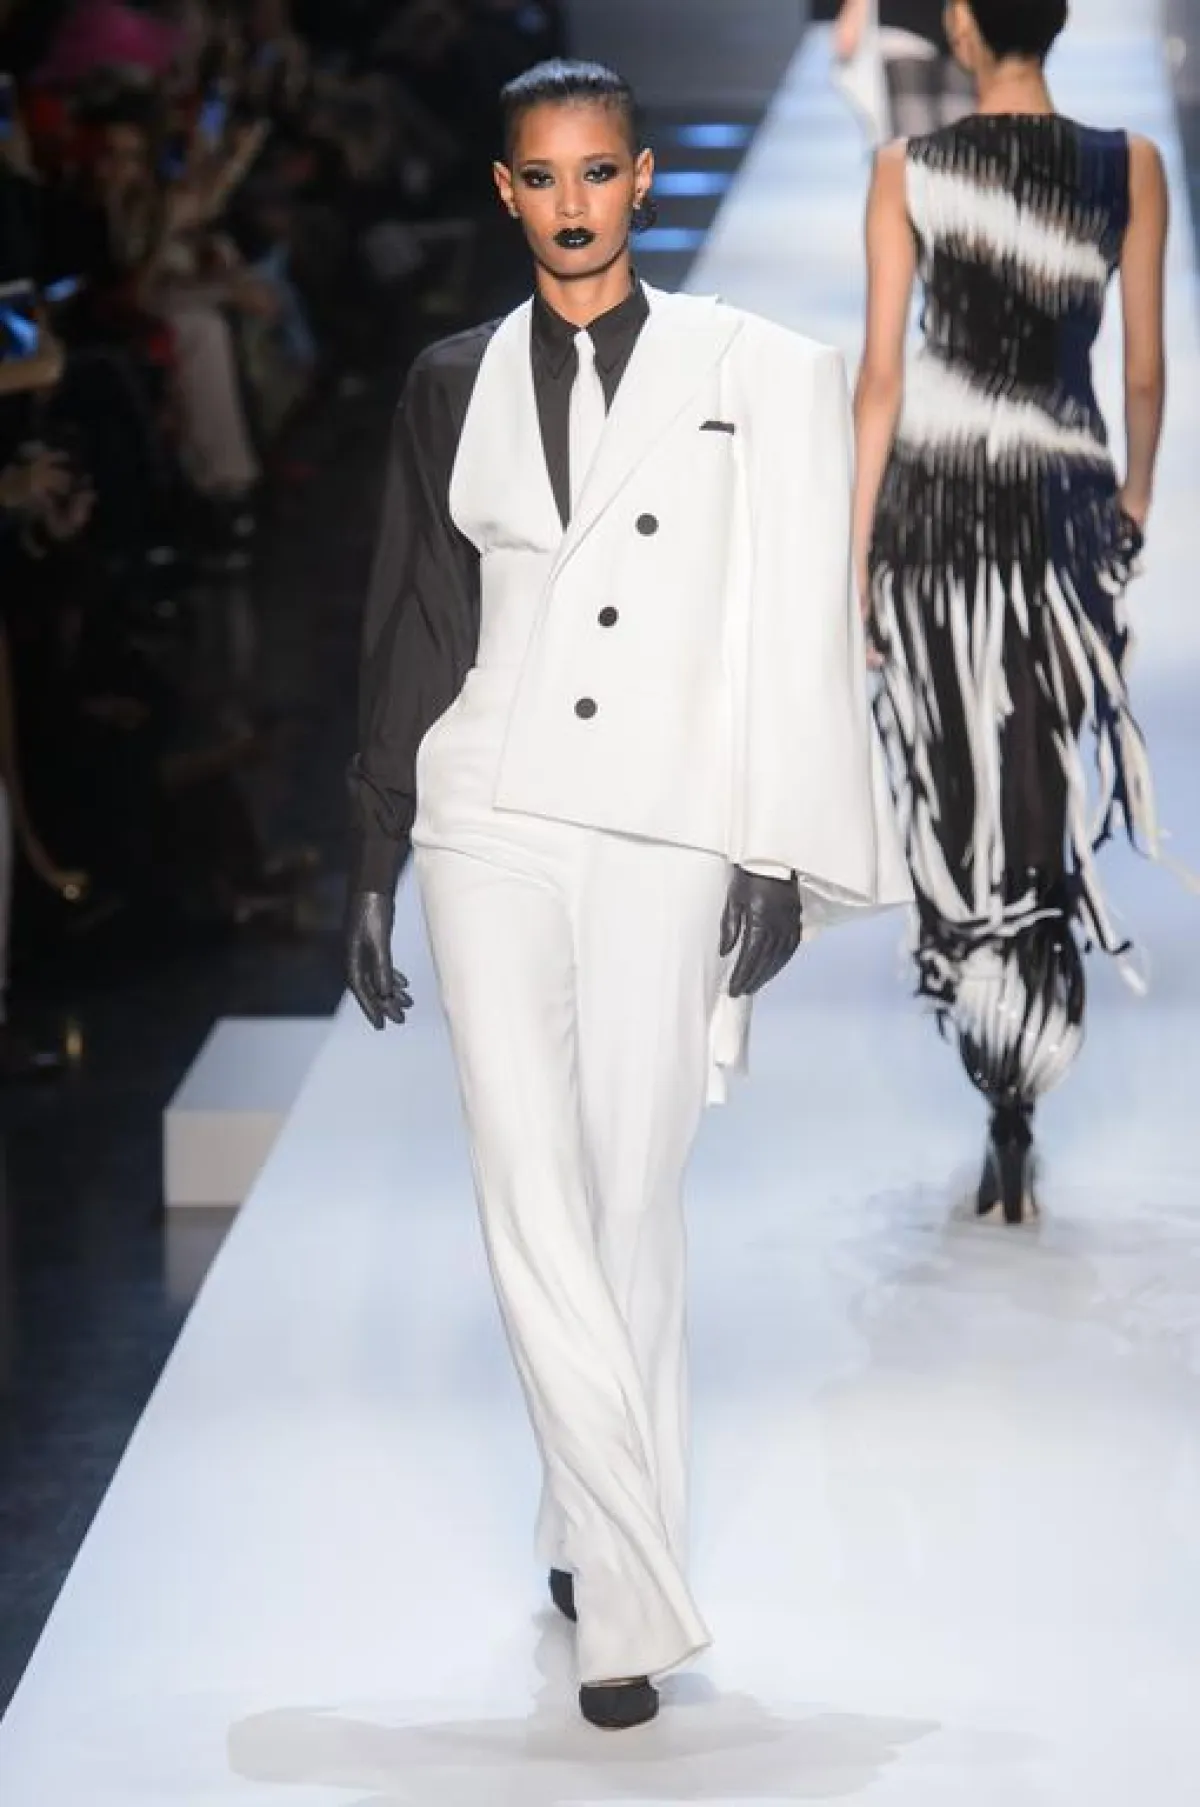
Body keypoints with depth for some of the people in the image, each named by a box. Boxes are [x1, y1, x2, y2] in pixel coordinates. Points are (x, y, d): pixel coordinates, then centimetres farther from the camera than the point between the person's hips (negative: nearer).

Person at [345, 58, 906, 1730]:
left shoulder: (756, 377, 2)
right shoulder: (453, 386, 8)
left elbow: (797, 633, 1)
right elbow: (411, 630, 12)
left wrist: (779, 861, -3)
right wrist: (373, 865, 11)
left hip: (667, 840, -1)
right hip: (493, 826, 1)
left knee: (633, 1202, 3)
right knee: (538, 1209, -7)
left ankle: (596, 1534, 21)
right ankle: (638, 1596, -5)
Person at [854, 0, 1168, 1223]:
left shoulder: (907, 173, -6)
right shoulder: (1130, 171, -4)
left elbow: (881, 378, -6)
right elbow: (1144, 371, 2)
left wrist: (858, 555, -1)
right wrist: (1137, 493, 20)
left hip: (931, 502, -1)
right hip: (1063, 512, 1)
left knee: (954, 777, 13)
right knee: (1046, 801, 7)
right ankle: (1017, 1131, 0)